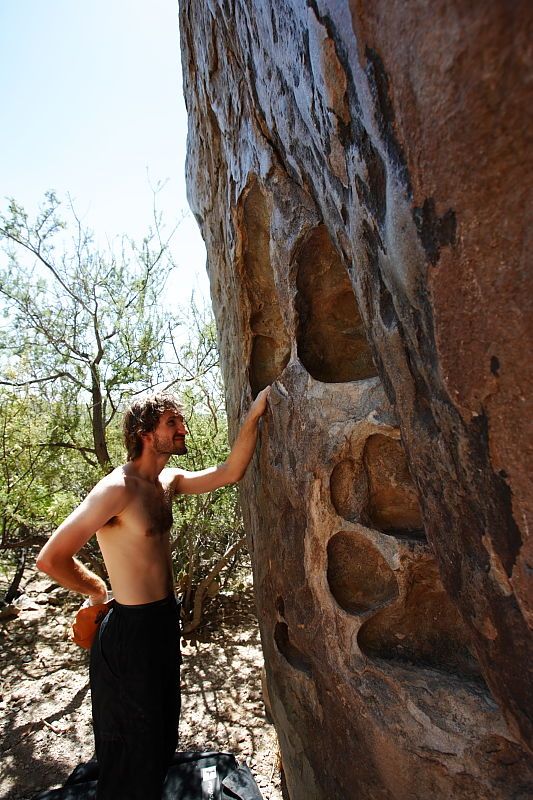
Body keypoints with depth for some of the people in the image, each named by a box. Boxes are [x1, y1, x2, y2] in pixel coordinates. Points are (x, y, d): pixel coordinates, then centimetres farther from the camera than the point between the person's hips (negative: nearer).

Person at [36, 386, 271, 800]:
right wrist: (97, 590, -9)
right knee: (134, 740, 15)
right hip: (132, 627, -8)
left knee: (163, 724, 28)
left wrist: (253, 417, -12)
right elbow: (51, 558, -26)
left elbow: (230, 472, -2)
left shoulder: (169, 481, 1)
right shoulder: (117, 489, -25)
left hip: (166, 618, 8)